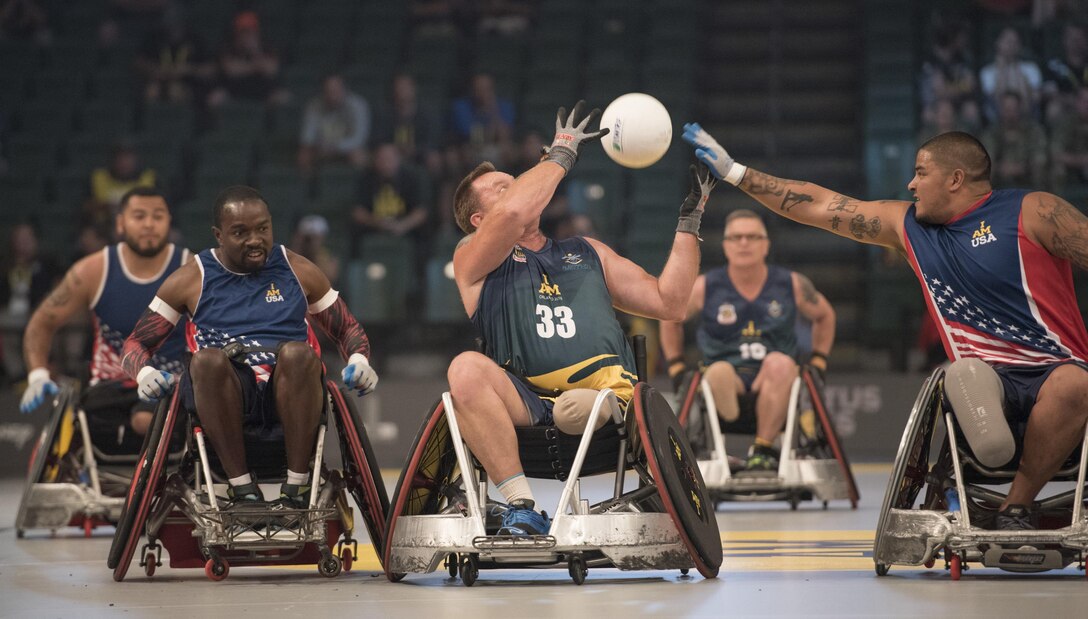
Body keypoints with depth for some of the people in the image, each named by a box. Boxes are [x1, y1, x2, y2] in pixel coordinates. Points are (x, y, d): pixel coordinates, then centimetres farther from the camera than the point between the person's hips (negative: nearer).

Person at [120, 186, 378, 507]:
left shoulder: (299, 271, 16)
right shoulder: (191, 280, 13)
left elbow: (349, 330, 24)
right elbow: (136, 344, 16)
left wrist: (359, 362, 1)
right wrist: (145, 373, -8)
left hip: (290, 396, 0)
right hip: (227, 397, 0)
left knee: (298, 352, -34)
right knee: (207, 358, -35)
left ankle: (296, 486, -28)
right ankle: (242, 487, -29)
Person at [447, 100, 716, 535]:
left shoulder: (587, 253, 30)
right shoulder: (473, 259, 14)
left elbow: (668, 303, 24)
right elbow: (513, 214, -8)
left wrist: (689, 221, 21)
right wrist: (562, 151, 5)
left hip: (607, 397, 1)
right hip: (528, 403, -1)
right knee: (466, 369, -35)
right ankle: (521, 507, -33)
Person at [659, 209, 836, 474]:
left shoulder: (792, 285, 4)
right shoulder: (705, 288, 3)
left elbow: (824, 316, 22)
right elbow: (670, 319, 20)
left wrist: (817, 362, 13)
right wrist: (676, 368, 12)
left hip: (776, 384, 1)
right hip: (727, 382, -1)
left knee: (780, 363, -35)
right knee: (718, 372, -37)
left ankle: (762, 449, -30)